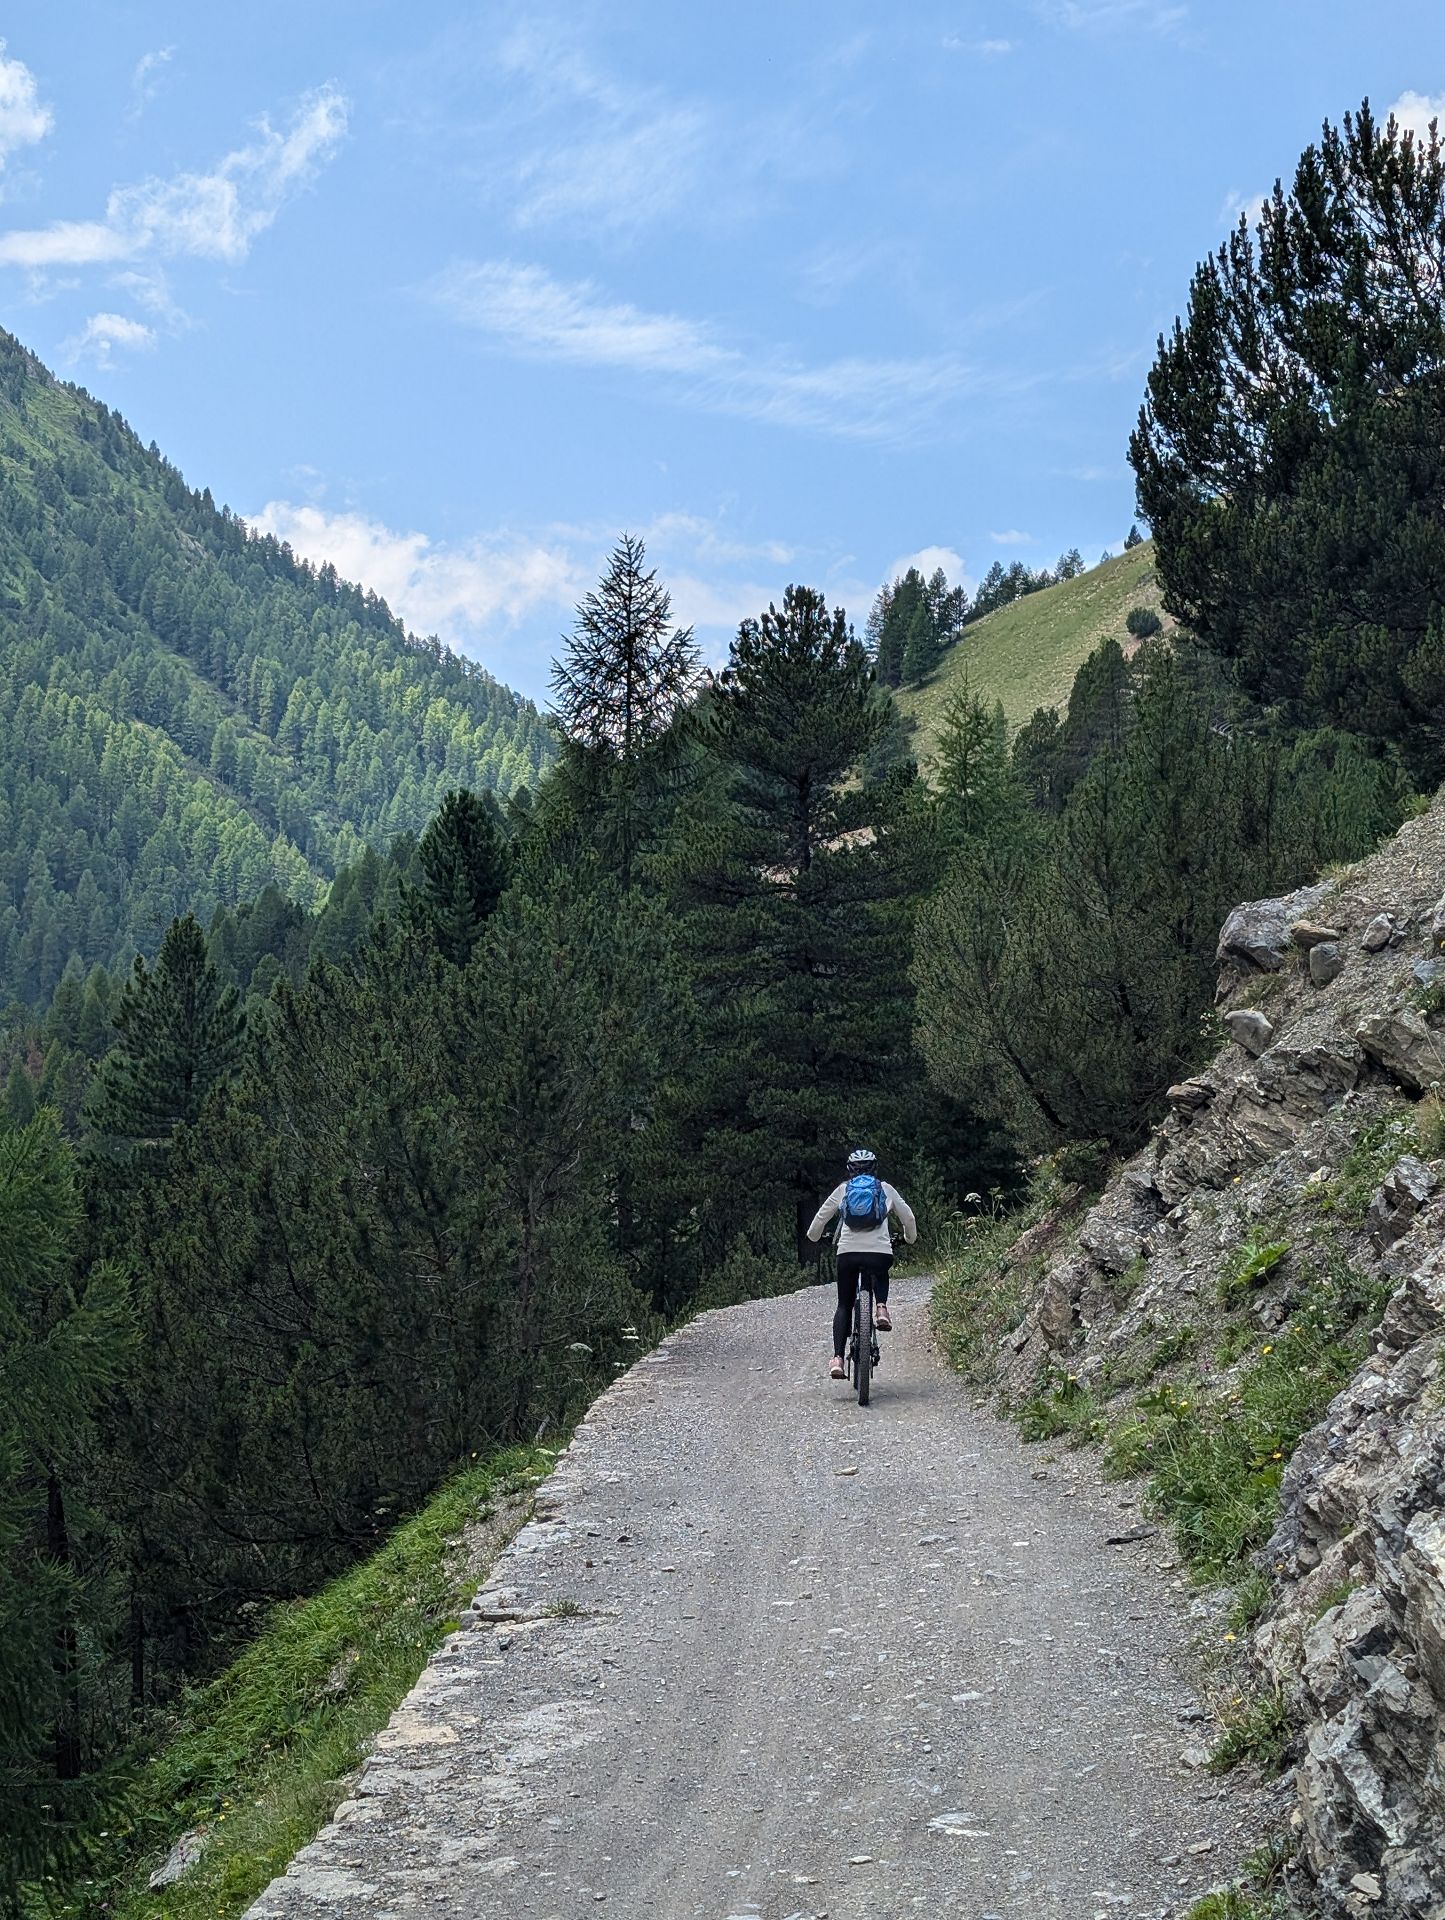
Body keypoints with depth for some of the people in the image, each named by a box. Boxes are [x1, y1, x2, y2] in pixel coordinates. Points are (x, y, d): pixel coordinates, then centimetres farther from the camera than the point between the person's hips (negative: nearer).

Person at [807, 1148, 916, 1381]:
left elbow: (821, 1217, 16)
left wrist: (814, 1236, 37)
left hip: (848, 1253, 0)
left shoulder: (843, 1189, 13)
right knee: (881, 1275, 36)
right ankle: (881, 1307, 5)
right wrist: (910, 1238, 39)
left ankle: (838, 1358, -6)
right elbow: (908, 1217, 19)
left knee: (844, 1306, 11)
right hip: (880, 1252, 0)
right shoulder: (886, 1189, 14)